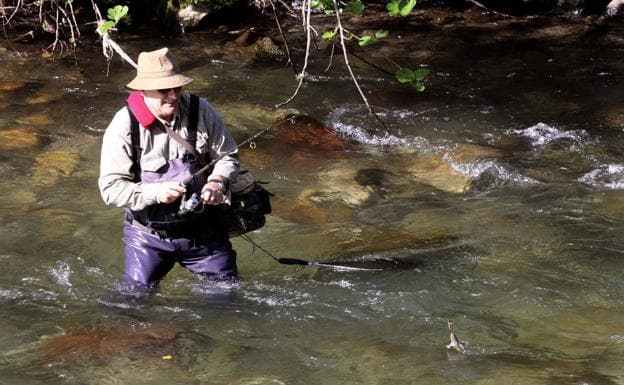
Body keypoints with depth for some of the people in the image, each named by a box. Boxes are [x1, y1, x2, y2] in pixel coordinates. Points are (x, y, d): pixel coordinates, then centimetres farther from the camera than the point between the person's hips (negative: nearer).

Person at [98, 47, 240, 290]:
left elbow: (228, 156, 3)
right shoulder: (123, 127, -16)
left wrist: (218, 182, -18)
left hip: (203, 230, 2)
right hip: (149, 236, -2)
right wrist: (154, 193, -29)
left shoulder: (200, 111, -10)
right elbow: (111, 189, -16)